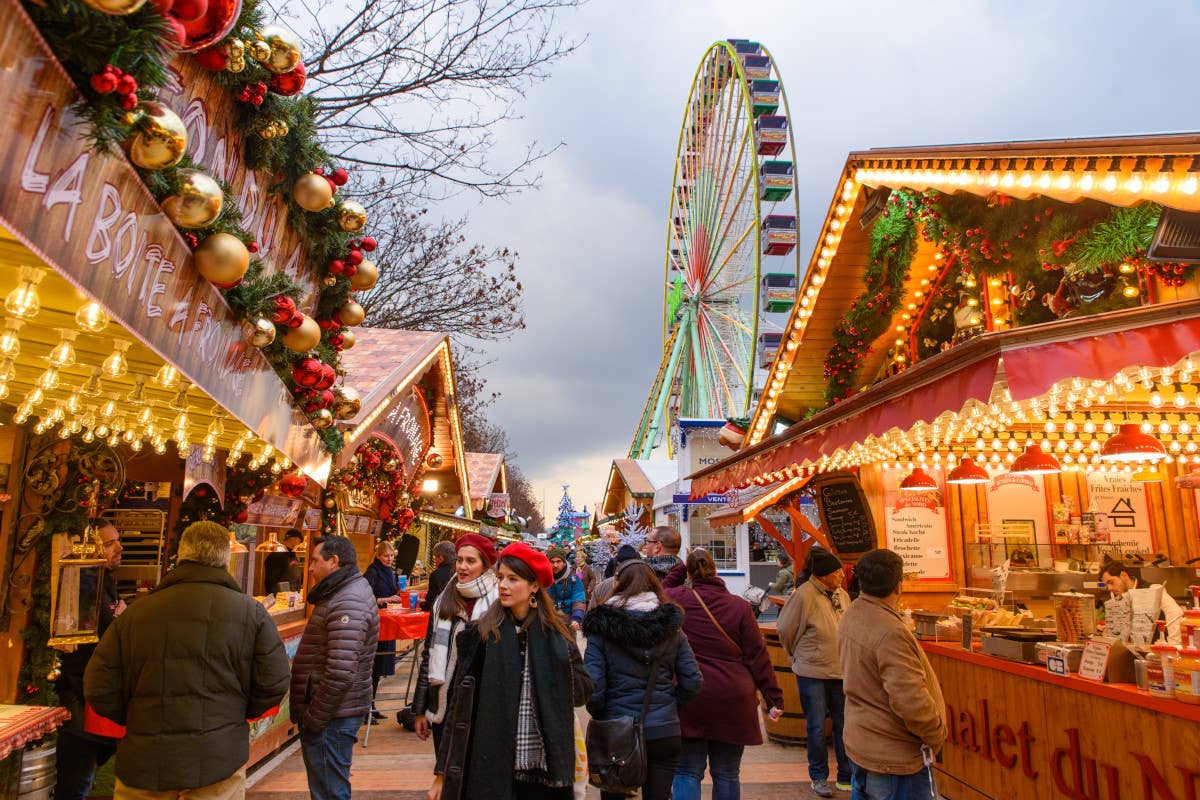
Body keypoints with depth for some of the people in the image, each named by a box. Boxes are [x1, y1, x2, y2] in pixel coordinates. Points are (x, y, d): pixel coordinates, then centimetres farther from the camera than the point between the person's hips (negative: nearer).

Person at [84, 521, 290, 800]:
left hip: (143, 764, 2)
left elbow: (99, 688, 1)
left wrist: (139, 723, 15)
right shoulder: (251, 612, -5)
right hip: (218, 763, -2)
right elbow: (274, 685, -5)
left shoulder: (135, 613, -1)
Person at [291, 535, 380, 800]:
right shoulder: (344, 594, 13)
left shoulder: (347, 604, -21)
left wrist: (314, 719, -18)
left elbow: (340, 673, -27)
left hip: (331, 718, -10)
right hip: (334, 712, 10)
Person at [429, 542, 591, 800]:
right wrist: (443, 773, -2)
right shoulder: (480, 634, -4)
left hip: (544, 769, 1)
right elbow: (460, 707, -2)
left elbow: (583, 690, 3)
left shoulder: (557, 633, 1)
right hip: (490, 767, -1)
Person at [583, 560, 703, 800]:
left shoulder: (603, 628, -10)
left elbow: (592, 687, -15)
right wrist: (668, 705, 11)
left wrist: (599, 716, 3)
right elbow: (693, 683, -2)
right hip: (665, 733, 2)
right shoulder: (672, 628, -1)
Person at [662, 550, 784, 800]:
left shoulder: (678, 599, -4)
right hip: (733, 703, 1)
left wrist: (681, 569, 19)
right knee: (727, 775, 13)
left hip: (690, 699, -1)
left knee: (687, 773, 7)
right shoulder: (740, 606, -2)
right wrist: (774, 699, 4)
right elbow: (758, 656, -1)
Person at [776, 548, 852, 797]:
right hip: (812, 673, -5)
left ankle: (847, 776, 28)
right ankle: (819, 778, 24)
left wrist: (847, 659, 15)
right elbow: (785, 630, -7)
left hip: (841, 670, 5)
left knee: (845, 725, 12)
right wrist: (798, 656, 6)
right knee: (816, 727, 7)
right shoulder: (804, 595, -18)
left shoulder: (842, 595, 2)